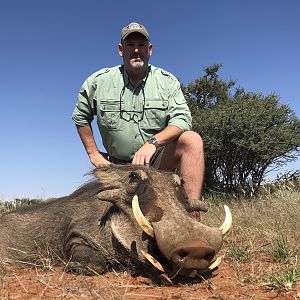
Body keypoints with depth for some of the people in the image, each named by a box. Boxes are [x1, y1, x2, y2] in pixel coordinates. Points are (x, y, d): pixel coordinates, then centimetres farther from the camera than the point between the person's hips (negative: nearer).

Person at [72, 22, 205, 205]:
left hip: (156, 159, 0)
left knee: (192, 140, -28)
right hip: (118, 166, 1)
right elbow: (81, 117, 12)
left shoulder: (168, 82, -3)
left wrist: (153, 142, -30)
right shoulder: (98, 81, 0)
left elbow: (182, 118, -14)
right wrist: (93, 154, 6)